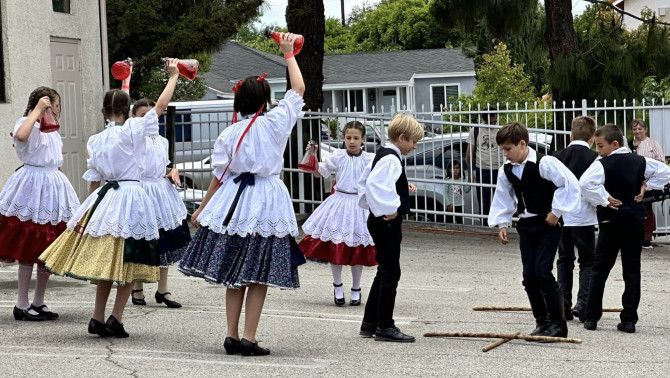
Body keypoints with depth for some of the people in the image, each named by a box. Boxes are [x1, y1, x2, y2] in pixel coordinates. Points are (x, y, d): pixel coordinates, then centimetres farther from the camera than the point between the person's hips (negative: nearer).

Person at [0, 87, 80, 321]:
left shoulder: (53, 132, 20)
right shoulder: (27, 124, -6)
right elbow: (21, 135, -32)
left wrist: (64, 192, 19)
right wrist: (38, 110, -23)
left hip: (53, 188, 8)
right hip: (33, 188, -8)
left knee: (48, 250, 8)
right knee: (28, 250, -7)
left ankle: (38, 303, 16)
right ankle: (22, 305, -1)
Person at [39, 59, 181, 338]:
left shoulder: (95, 141, 8)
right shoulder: (134, 130, -6)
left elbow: (93, 179, 10)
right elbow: (161, 105, -5)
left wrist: (93, 207, 19)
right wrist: (173, 76, 6)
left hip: (104, 197, 5)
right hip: (131, 195, -5)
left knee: (106, 260, 12)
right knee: (128, 261, 1)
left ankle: (98, 318, 14)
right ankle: (116, 318, -4)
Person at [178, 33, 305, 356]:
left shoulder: (228, 135, 1)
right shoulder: (276, 122, -4)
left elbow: (219, 177, 3)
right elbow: (298, 89, 8)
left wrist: (203, 210, 15)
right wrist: (288, 54, 19)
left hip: (233, 203, 3)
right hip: (267, 202, -2)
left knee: (234, 273, 11)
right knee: (258, 276, 1)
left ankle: (232, 336, 11)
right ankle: (248, 338, -2)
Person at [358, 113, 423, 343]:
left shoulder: (382, 154, 14)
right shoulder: (391, 159, -17)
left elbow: (366, 182, 24)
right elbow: (375, 184, -34)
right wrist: (388, 210, -27)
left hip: (379, 220, 11)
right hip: (387, 222, -11)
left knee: (385, 272, 16)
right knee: (390, 273, -5)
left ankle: (369, 324, 22)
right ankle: (385, 327, 0)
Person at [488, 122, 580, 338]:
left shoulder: (544, 163, -17)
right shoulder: (507, 170, 3)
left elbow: (570, 184, -17)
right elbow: (503, 199, 14)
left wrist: (556, 211, -15)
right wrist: (502, 223, 5)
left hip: (547, 224, -6)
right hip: (526, 226, 7)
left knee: (543, 272, -14)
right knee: (529, 276, 4)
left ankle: (558, 324, -3)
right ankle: (542, 322, 17)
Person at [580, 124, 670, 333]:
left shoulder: (603, 164, -13)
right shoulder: (640, 162, 4)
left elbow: (585, 183, -29)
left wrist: (604, 199, -18)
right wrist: (646, 186, 9)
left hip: (611, 223, -4)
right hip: (635, 222, 4)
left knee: (599, 270, 9)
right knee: (632, 271, 6)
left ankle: (591, 318, 8)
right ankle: (629, 320, 3)